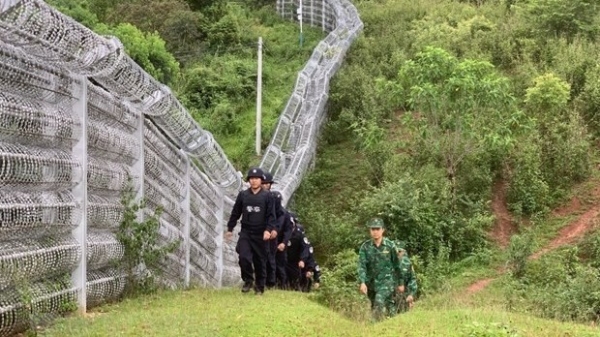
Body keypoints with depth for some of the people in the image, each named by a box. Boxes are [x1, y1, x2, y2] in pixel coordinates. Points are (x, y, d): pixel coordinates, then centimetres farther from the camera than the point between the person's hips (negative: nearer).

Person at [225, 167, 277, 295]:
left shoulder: (267, 196, -2)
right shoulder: (242, 195, 5)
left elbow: (271, 215, -4)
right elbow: (235, 213, 12)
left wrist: (269, 229, -17)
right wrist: (230, 229, 13)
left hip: (260, 234, -1)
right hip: (245, 232, 1)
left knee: (260, 260, 5)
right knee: (243, 257, -13)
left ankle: (260, 286, 19)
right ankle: (248, 280, 9)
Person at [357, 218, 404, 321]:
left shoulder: (390, 245, -4)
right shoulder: (365, 247, -3)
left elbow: (397, 265, 3)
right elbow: (362, 266, -9)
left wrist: (401, 283, 6)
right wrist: (362, 283, -22)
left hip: (387, 281, -3)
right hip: (371, 282, 3)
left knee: (379, 302, -24)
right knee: (374, 307, 11)